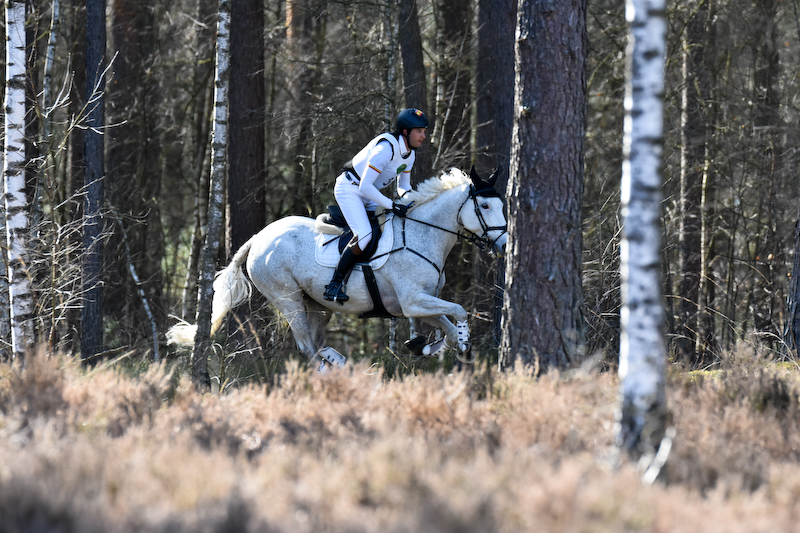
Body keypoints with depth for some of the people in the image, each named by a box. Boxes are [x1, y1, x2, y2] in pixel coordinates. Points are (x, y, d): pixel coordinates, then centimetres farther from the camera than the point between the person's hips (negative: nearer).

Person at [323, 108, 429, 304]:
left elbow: (403, 186, 15)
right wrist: (392, 206, -30)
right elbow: (365, 186, -30)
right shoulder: (386, 148, -28)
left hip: (368, 194, 10)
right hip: (349, 189, -10)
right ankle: (334, 285, -22)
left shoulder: (410, 152, 1)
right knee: (364, 235, -27)